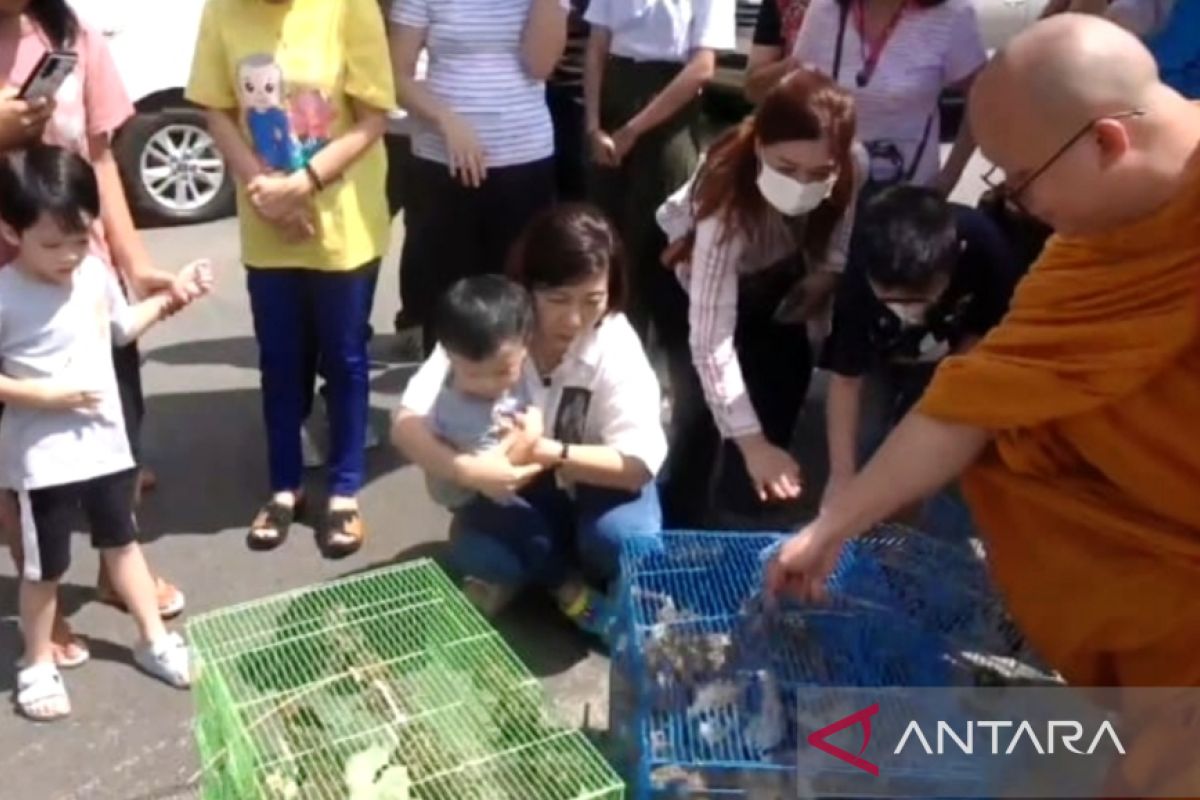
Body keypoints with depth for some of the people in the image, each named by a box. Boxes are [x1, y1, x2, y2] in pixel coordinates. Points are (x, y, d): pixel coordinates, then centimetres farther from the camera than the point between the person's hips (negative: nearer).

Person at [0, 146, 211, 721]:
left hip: (104, 442, 5)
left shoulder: (95, 272, -3)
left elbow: (121, 326, 15)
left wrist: (170, 298, 4)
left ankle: (153, 641, 36)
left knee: (122, 543, 21)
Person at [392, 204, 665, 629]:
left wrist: (548, 451, -39)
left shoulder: (615, 342, -20)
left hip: (595, 484, 0)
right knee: (475, 556, -29)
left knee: (622, 539, -32)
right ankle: (570, 582, -1)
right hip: (516, 491, 1)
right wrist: (466, 469, -44)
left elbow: (640, 462, -25)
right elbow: (407, 424, -24)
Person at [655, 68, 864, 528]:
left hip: (772, 272, 5)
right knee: (700, 411, -13)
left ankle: (742, 522, 23)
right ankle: (680, 533, 8)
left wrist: (824, 276, -23)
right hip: (691, 270, -4)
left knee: (782, 386, 2)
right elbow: (710, 341, -48)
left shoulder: (856, 166, -32)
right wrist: (750, 441, -52)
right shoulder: (728, 196, -45)